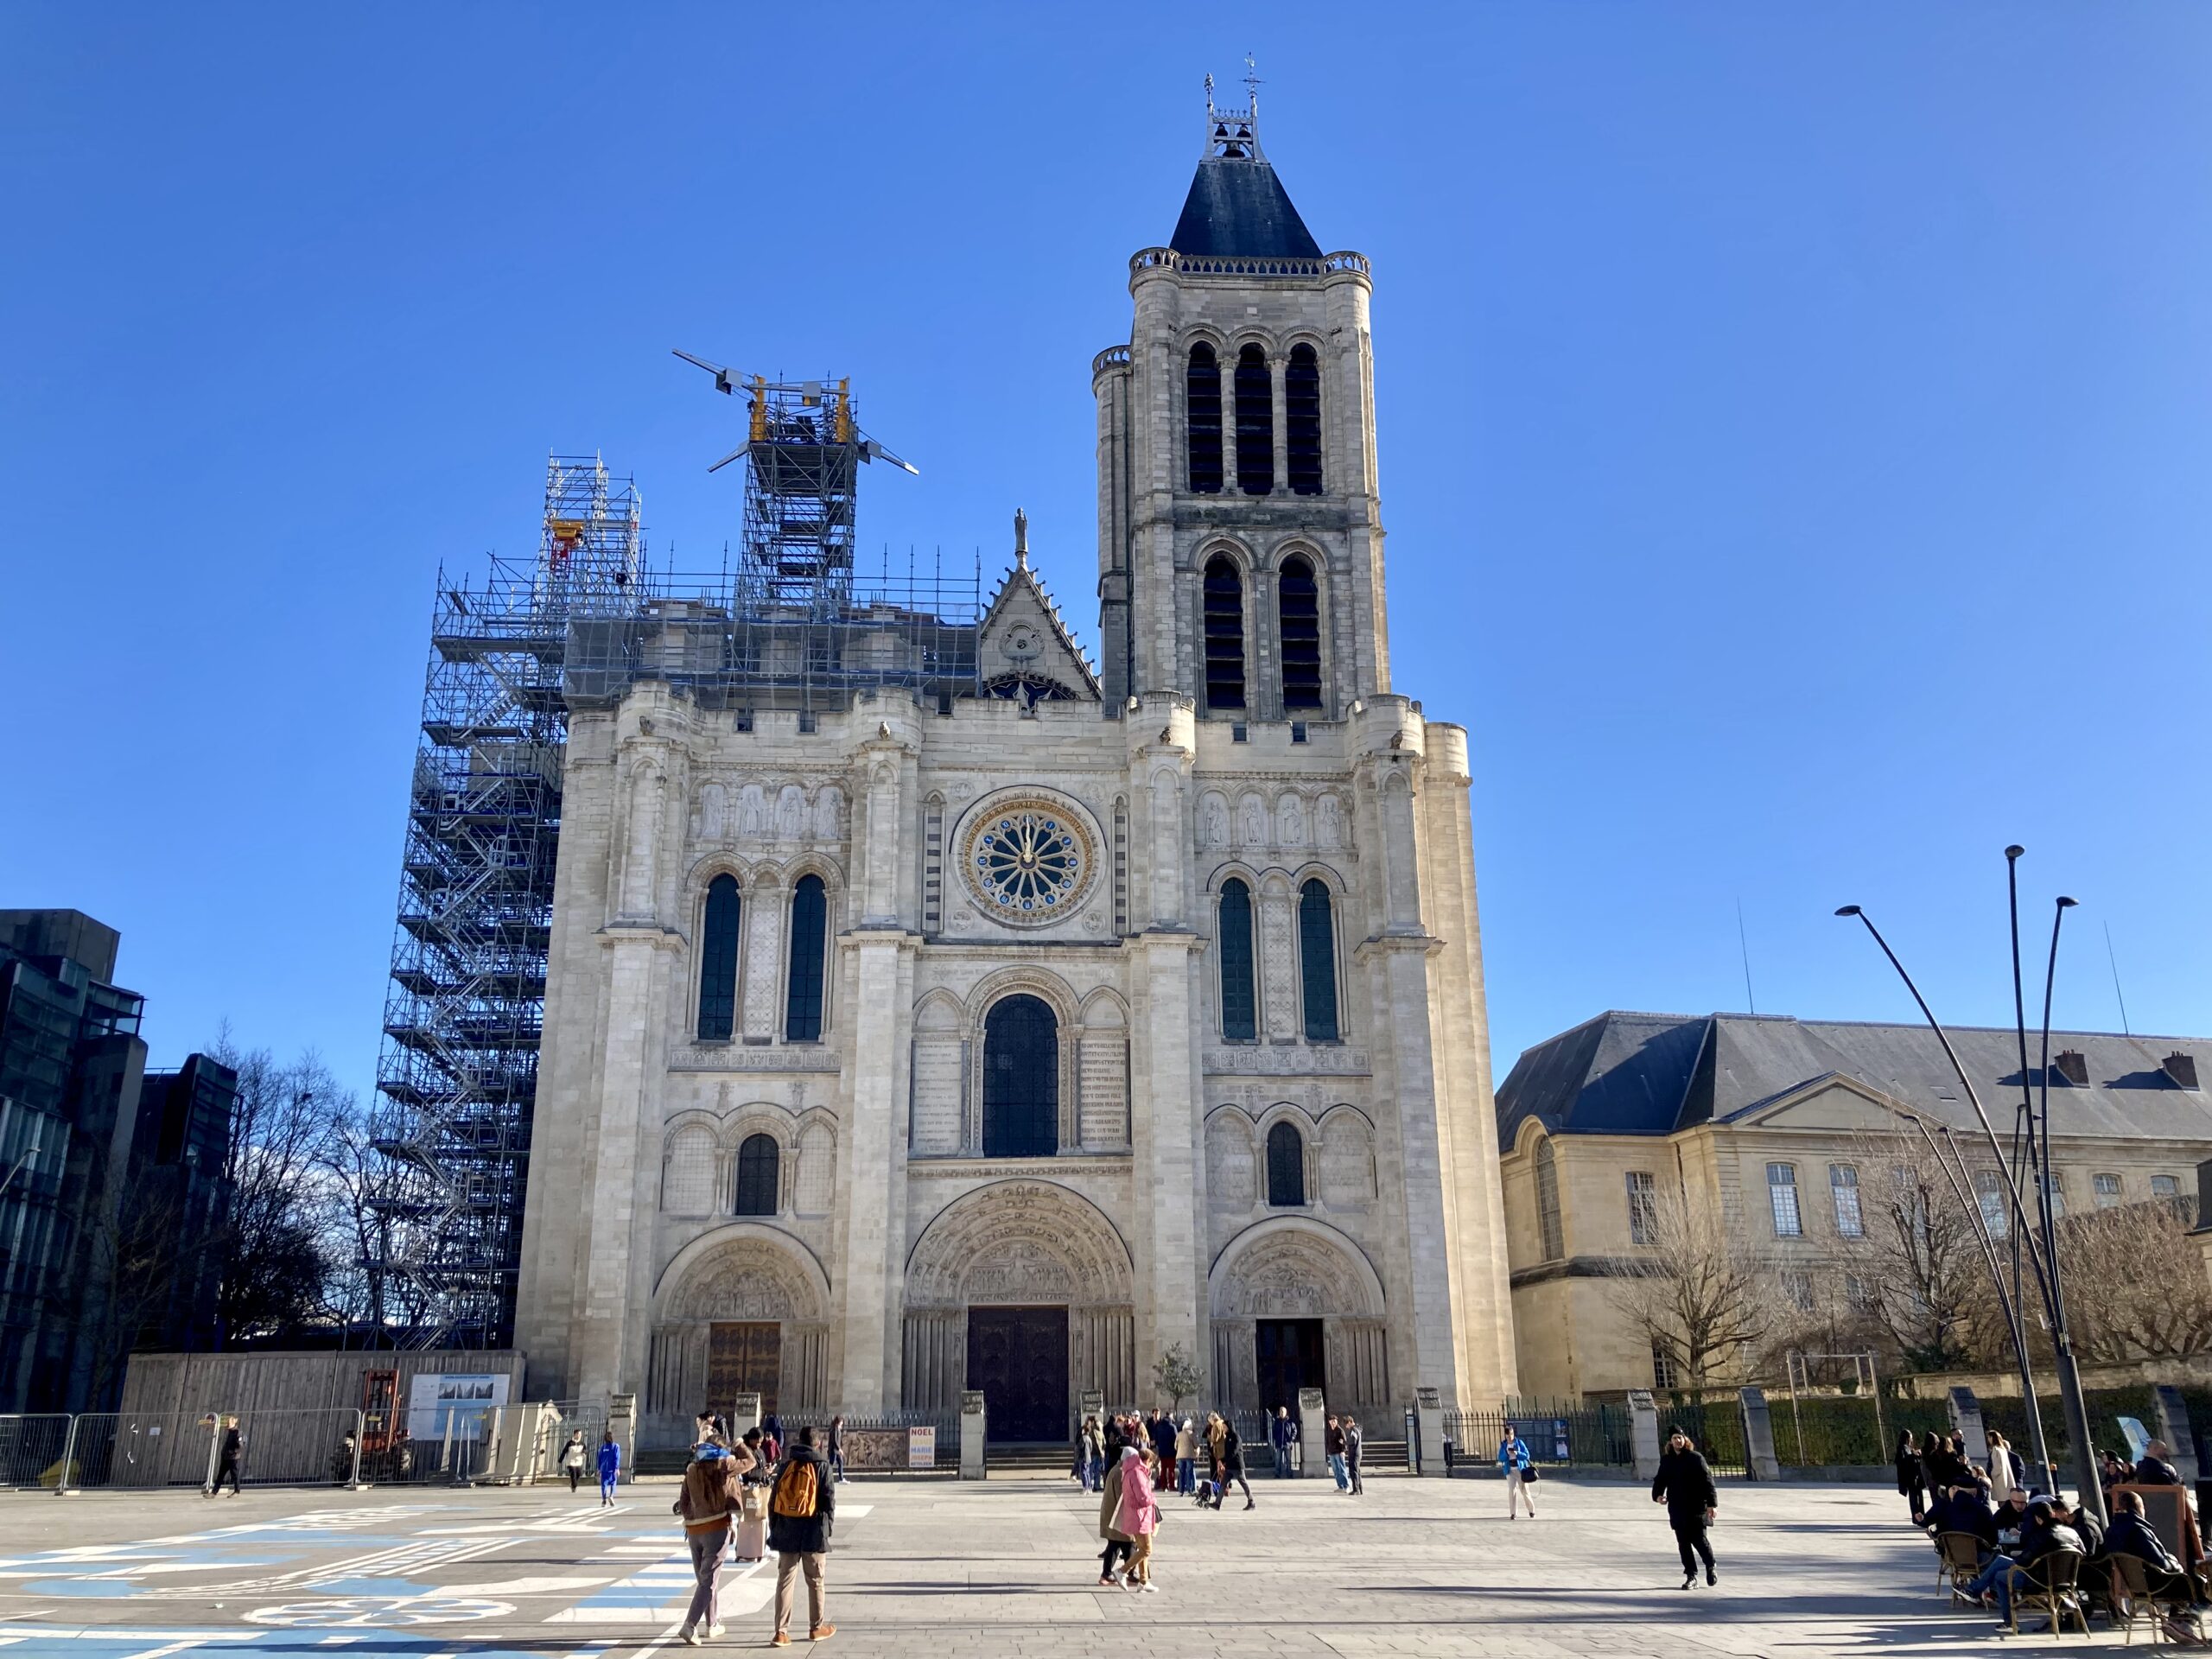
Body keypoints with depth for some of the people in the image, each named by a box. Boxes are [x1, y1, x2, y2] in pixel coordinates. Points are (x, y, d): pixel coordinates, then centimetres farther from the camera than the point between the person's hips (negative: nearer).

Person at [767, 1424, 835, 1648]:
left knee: (784, 1580, 5)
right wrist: (827, 1526, 6)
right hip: (813, 1530, -3)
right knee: (815, 1581, 11)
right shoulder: (821, 1466, -6)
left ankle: (781, 1632, 1)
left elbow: (774, 1499, 6)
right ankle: (817, 1627, 21)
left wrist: (773, 1528, 14)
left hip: (787, 1530, 3)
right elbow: (829, 1499, -5)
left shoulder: (786, 1465, 4)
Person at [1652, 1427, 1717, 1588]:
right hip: (1677, 1508, 4)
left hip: (1696, 1507, -4)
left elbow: (1707, 1480, -6)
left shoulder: (1696, 1457, -4)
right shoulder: (1666, 1460, 9)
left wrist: (1712, 1503, -12)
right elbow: (1660, 1480, 13)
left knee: (1699, 1539, -3)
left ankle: (1711, 1568, 24)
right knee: (1683, 1543, 4)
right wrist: (1657, 1495, -7)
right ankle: (1691, 1575, 13)